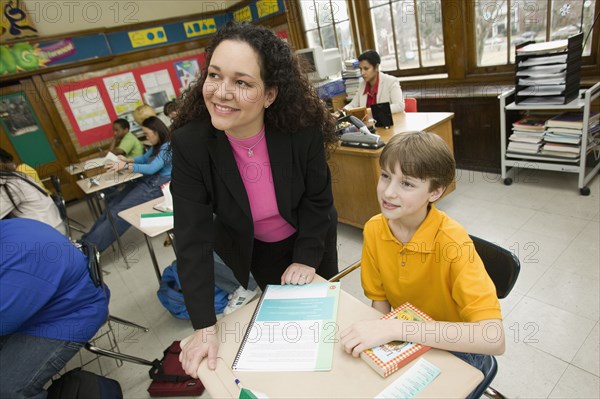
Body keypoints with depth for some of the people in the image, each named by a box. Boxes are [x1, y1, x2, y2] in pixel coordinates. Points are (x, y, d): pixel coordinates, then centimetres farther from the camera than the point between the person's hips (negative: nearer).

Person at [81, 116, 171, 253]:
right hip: (147, 180, 10)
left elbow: (152, 168, -22)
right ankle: (87, 240, -8)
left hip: (158, 185, -10)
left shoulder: (167, 147, -13)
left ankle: (91, 246, -22)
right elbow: (144, 158, 32)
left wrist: (125, 167, -19)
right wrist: (128, 160, 15)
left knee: (120, 210, -21)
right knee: (113, 203, -7)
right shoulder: (156, 146, 18)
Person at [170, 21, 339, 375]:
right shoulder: (189, 143, -29)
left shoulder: (303, 131, -30)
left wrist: (307, 258, -15)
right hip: (253, 252, 0)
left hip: (312, 242, 1)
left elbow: (318, 199, -14)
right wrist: (205, 327, -28)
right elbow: (193, 238, -27)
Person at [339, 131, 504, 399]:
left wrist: (395, 328, -41)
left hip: (454, 346, -3)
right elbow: (379, 301, -2)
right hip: (404, 341, 4)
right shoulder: (374, 229, -13)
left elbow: (494, 339, -36)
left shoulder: (452, 241, -28)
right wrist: (380, 336, -21)